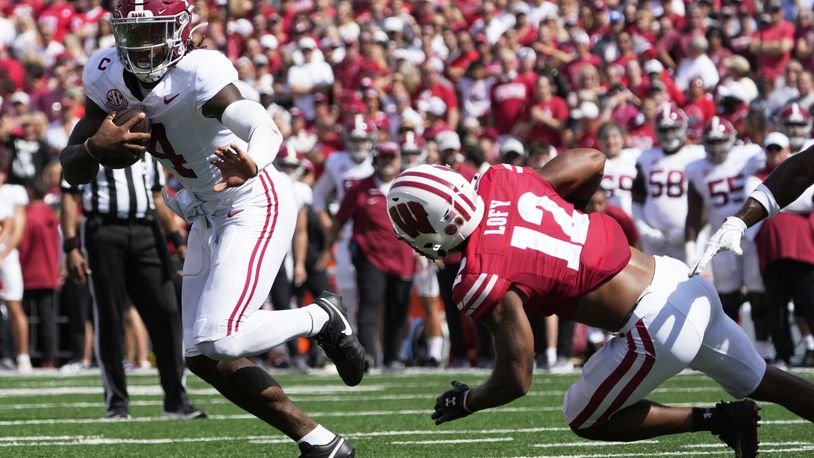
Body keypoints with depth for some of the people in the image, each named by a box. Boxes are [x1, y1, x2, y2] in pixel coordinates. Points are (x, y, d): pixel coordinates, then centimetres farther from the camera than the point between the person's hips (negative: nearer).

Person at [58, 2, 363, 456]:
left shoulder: (199, 72, -28)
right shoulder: (108, 77, -7)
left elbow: (265, 128, -44)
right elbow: (72, 171, -4)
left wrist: (251, 169, -67)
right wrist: (95, 147, -28)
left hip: (256, 204, -8)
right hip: (211, 213, 8)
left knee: (219, 340, -22)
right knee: (204, 357, 6)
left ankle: (323, 317, 5)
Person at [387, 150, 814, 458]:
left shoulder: (482, 281, -18)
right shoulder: (500, 180, 1)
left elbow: (516, 380, -13)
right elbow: (592, 160, 13)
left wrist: (465, 402, 6)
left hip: (656, 324, -7)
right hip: (676, 275, 7)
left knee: (584, 418, 17)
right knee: (763, 382, 25)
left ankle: (716, 420, 11)